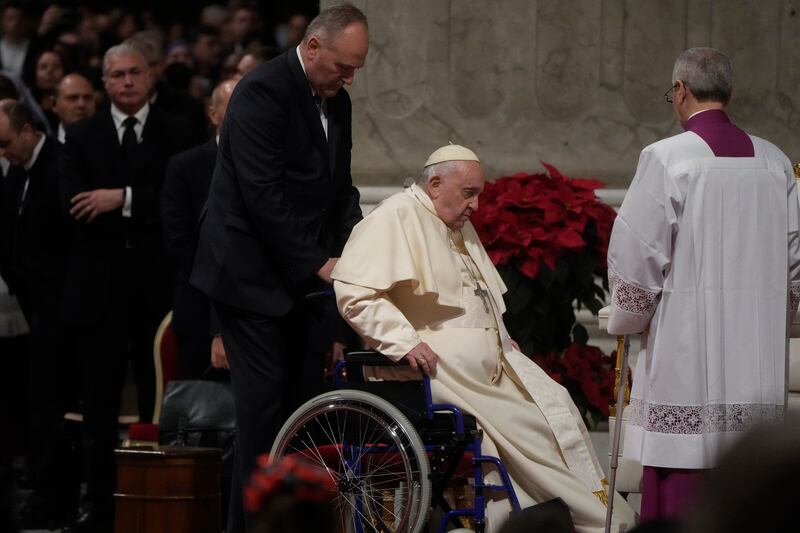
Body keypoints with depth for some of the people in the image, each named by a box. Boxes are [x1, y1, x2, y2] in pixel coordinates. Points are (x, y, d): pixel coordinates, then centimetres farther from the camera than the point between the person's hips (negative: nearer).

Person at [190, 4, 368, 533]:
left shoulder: (336, 100, 11)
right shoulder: (263, 91, -15)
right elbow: (263, 194, -19)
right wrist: (317, 263, -17)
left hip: (302, 276, 8)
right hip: (255, 274, -8)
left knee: (305, 396, 2)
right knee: (267, 400, -9)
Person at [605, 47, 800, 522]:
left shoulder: (666, 159, -9)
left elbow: (636, 256, -7)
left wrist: (625, 318, 10)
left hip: (685, 352, -5)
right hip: (757, 356, 5)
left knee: (678, 488, -3)